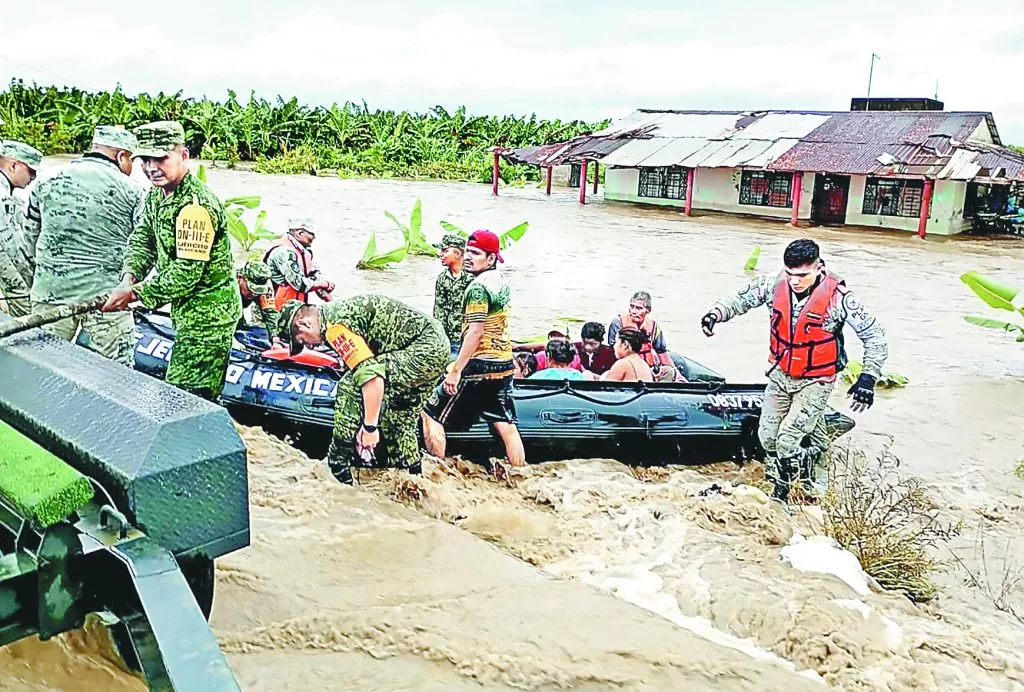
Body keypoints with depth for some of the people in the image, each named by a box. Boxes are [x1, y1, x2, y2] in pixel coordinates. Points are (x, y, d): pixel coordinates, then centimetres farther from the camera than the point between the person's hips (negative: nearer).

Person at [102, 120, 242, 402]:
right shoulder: (158, 193, 9)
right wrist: (129, 277, -10)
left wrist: (134, 293, -20)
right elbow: (142, 239, 10)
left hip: (207, 315, -10)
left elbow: (185, 274, -26)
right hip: (187, 311, 10)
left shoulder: (196, 206, -25)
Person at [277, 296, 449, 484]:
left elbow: (371, 375, -23)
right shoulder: (337, 311, 18)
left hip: (421, 349, -11)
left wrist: (370, 426, -15)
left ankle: (339, 465, -1)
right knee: (401, 417, 24)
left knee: (350, 386, -10)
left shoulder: (336, 325, -14)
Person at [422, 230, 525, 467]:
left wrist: (456, 370, -19)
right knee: (506, 425, 9)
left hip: (479, 365, -9)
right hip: (505, 364, 9)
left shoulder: (478, 287, -15)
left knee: (431, 414, 2)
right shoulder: (503, 283, 12)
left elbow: (475, 332, -21)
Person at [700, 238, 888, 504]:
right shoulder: (775, 284, -12)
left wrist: (868, 378, -21)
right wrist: (716, 313, -16)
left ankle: (780, 495, 10)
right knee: (767, 435, 9)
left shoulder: (837, 297, -23)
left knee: (788, 439, -12)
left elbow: (875, 335, -14)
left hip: (816, 382, -5)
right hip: (781, 374, 5)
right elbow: (742, 299, 4)